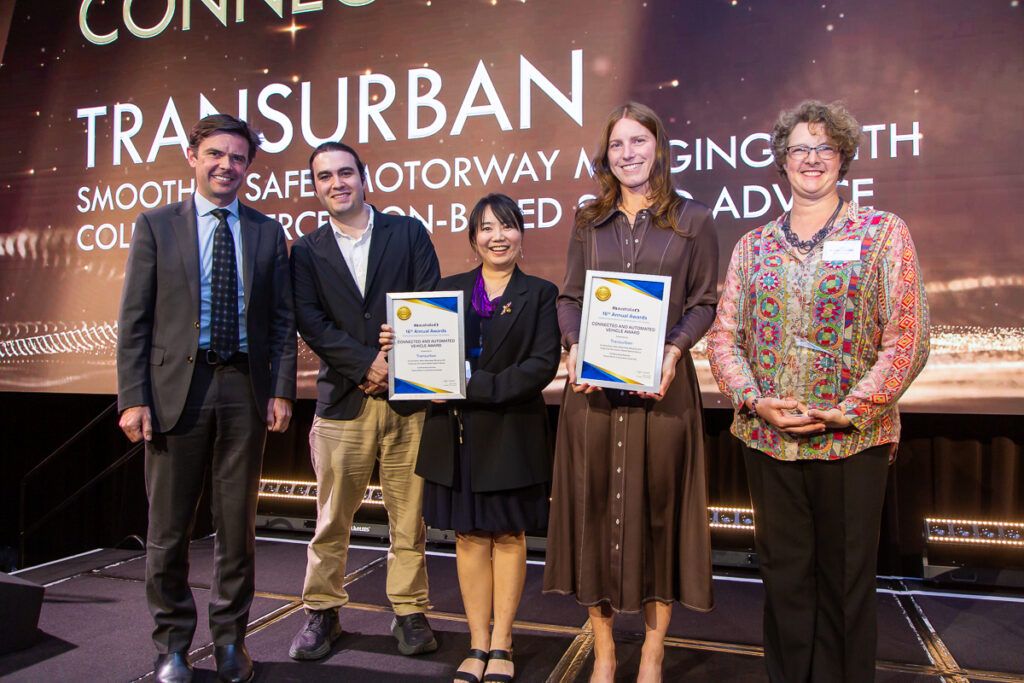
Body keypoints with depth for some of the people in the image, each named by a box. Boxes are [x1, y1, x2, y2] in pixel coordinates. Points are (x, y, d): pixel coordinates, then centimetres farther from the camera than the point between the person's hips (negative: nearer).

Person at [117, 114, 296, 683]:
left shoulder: (268, 232, 9)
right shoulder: (156, 226, 5)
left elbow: (283, 320, 7)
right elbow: (134, 321, 1)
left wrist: (282, 391, -2)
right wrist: (133, 398, -7)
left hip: (245, 390, 1)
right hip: (176, 387, -1)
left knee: (239, 524, 10)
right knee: (169, 528, 7)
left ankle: (231, 637, 26)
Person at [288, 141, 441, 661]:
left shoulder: (408, 232, 8)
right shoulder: (306, 251, 10)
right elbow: (309, 322, -1)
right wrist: (366, 364, -13)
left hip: (407, 396, 0)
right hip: (343, 400, 1)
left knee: (409, 515, 7)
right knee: (332, 518, 7)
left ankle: (409, 610, 21)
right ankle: (322, 613, 23)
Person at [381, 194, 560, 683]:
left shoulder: (539, 294, 0)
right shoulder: (448, 289, 10)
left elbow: (543, 364, -11)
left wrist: (475, 386, -19)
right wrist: (398, 345, -13)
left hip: (511, 434, -2)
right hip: (456, 434, 3)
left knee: (508, 536, 8)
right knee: (469, 536, 8)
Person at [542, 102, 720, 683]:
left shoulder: (693, 219, 6)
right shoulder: (589, 221, 13)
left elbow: (704, 303, 2)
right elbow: (569, 297, 10)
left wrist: (673, 351, -14)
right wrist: (575, 347, -8)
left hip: (662, 384, -2)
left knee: (658, 505, 4)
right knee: (594, 504, 5)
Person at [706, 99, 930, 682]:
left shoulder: (885, 233, 1)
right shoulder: (753, 246, 9)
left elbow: (908, 339, -6)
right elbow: (723, 335, 6)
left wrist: (847, 412, -14)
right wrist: (754, 400, -10)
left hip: (852, 439, -2)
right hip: (767, 438, 3)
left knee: (846, 579, 9)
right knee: (784, 574, 13)